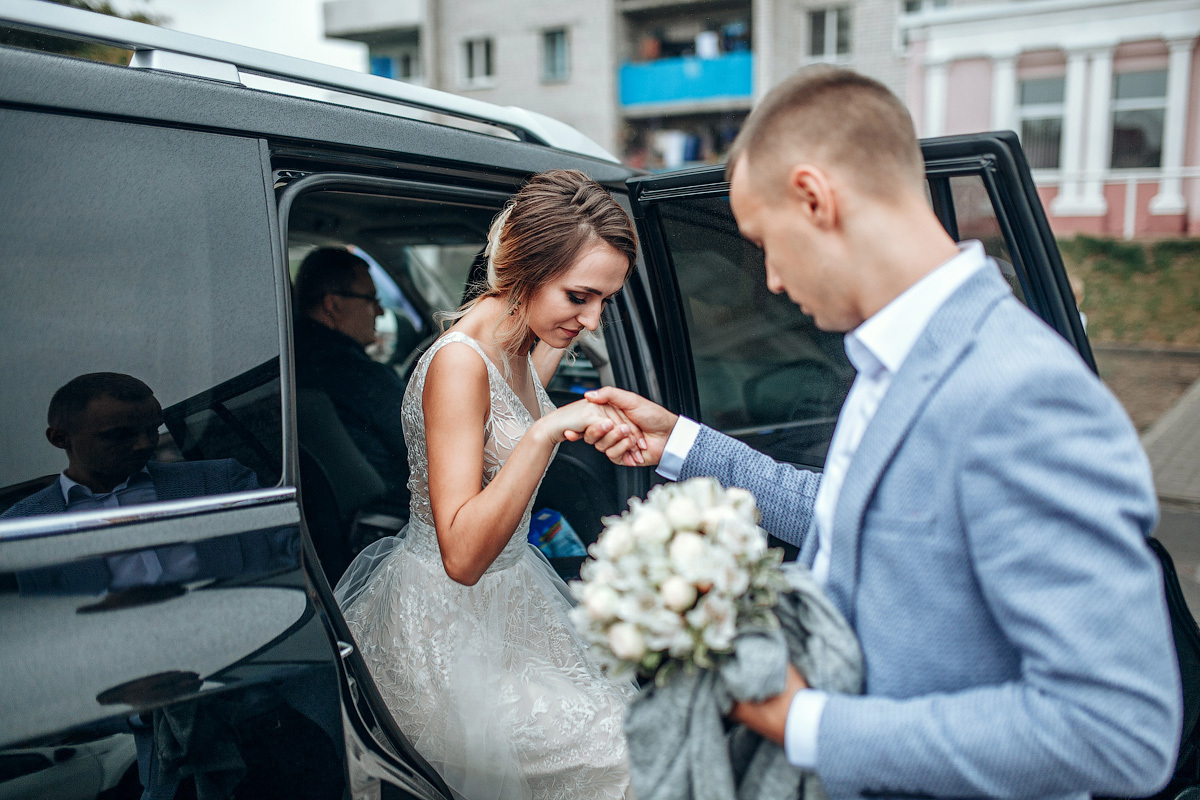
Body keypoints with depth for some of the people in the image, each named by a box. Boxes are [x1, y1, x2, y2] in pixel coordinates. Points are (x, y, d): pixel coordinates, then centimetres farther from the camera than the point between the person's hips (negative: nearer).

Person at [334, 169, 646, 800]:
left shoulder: (516, 346, 1)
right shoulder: (459, 361, -25)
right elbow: (462, 556, -32)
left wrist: (555, 346, 18)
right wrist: (547, 429, -38)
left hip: (506, 596, 9)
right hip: (446, 624, -8)